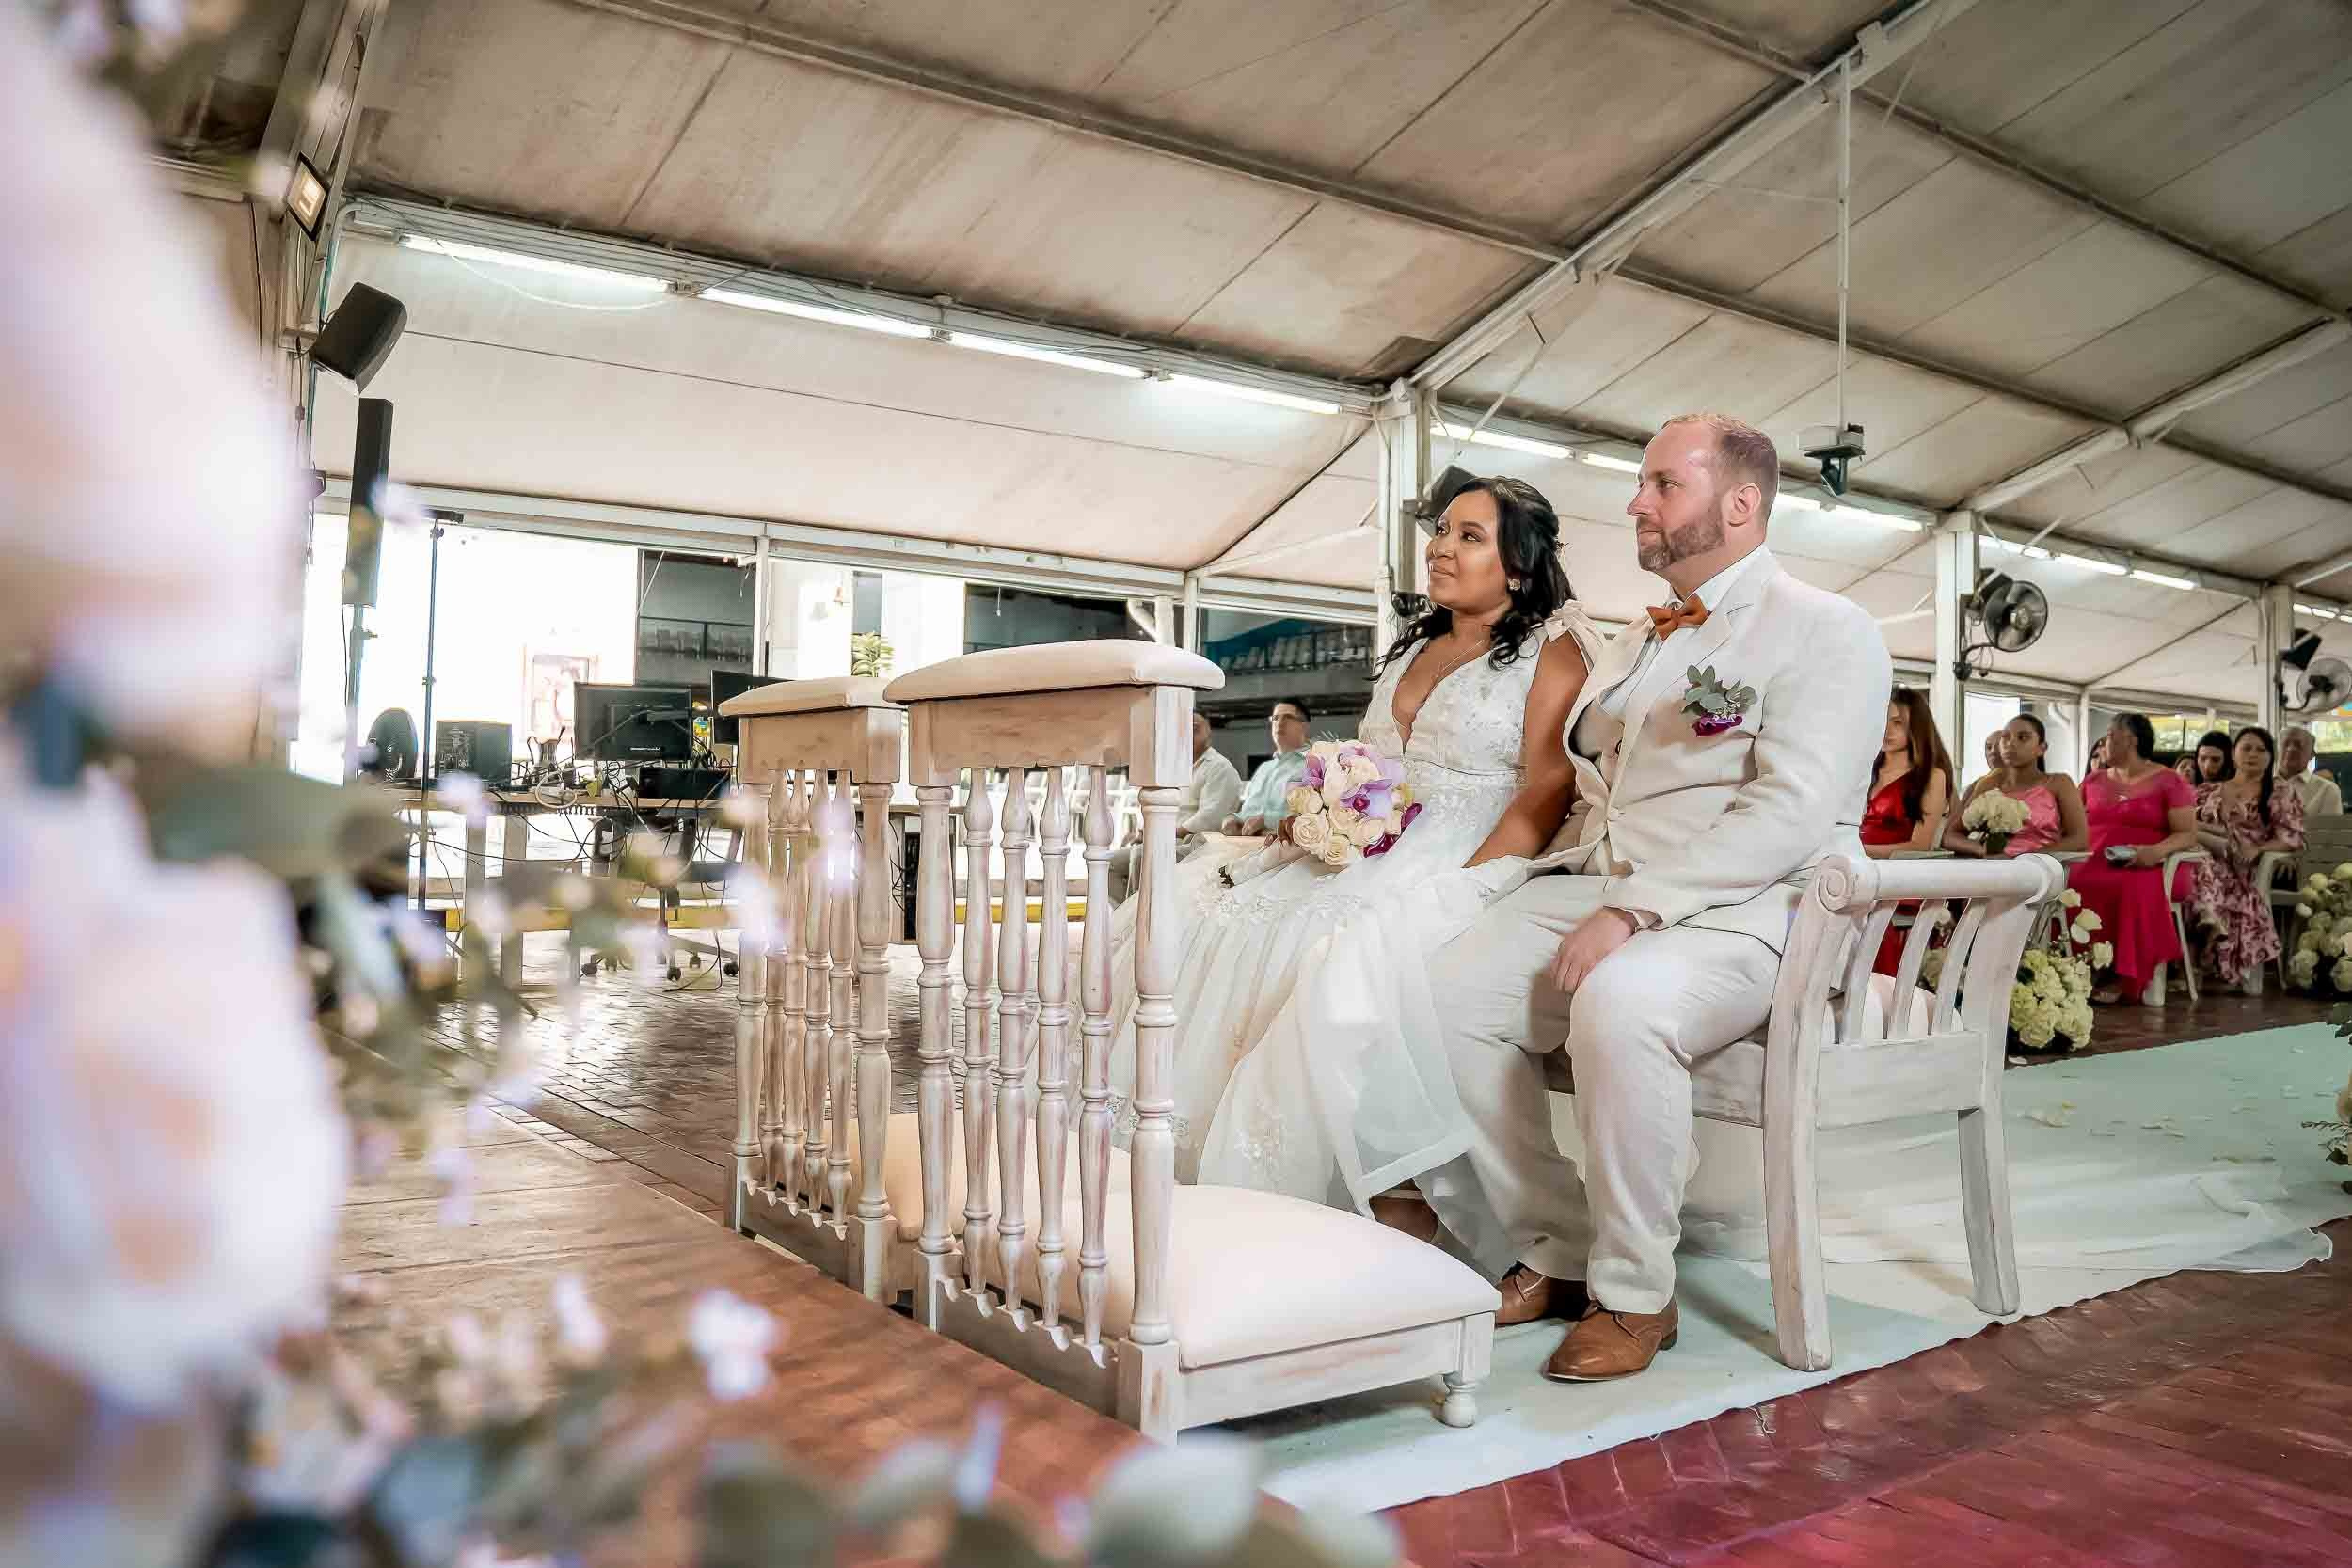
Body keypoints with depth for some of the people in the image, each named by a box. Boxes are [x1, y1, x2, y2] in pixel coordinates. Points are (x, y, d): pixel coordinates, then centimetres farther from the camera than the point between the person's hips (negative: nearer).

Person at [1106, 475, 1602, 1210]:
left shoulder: (1551, 647, 2)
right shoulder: (1411, 649, 23)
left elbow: (1544, 795, -8)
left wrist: (1454, 889, -19)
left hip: (1466, 869, -7)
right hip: (1366, 855, 7)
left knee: (1347, 952, -37)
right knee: (1193, 911, -13)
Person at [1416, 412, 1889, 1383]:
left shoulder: (1823, 630, 0)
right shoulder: (1635, 643, 25)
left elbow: (1790, 814, -15)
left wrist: (1634, 910, -23)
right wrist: (1548, 893, 4)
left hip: (1739, 911, -7)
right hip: (1590, 890, 7)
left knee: (1619, 1004, -38)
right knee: (1445, 996, -19)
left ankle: (1633, 1295, -16)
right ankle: (1555, 1255, -3)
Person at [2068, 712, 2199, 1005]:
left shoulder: (2169, 781, 7)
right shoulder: (2093, 781, 22)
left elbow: (2188, 835, -1)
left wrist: (2158, 851, -20)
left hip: (2149, 869, -4)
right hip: (2094, 865, 4)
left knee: (2135, 888, -39)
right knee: (2071, 884, -31)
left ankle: (2123, 976, -33)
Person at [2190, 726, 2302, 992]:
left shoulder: (2281, 796, 14)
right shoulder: (2210, 792, 24)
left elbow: (2292, 839, 3)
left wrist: (2257, 849, -15)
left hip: (2244, 873, -3)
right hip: (2205, 863, 3)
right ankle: (2210, 917, -42)